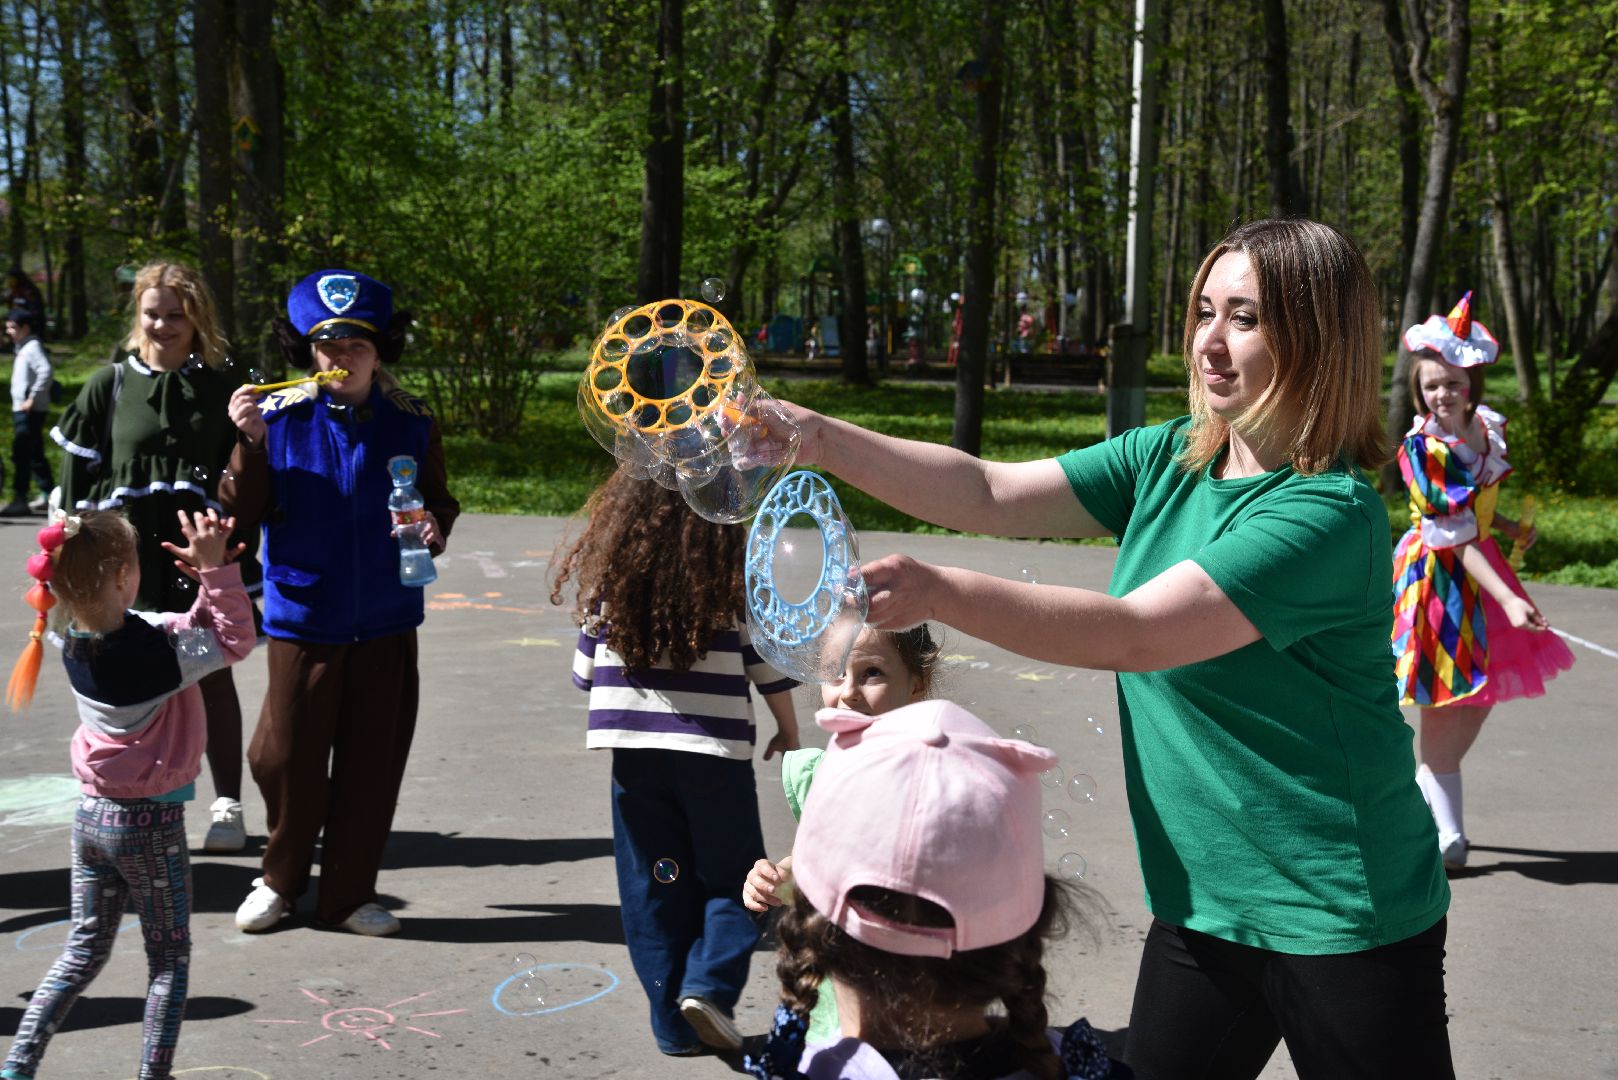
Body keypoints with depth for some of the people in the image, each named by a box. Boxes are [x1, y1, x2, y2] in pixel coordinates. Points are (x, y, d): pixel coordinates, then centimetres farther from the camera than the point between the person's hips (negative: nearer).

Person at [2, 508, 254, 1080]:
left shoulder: (77, 641, -2)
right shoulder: (152, 648, -24)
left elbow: (185, 631, 7)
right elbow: (236, 640, -13)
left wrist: (208, 584, -6)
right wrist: (218, 570, -16)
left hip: (92, 813, 6)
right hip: (150, 823, -6)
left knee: (84, 951, 20)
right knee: (170, 957, 12)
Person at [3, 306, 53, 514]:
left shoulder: (33, 347, -13)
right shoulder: (23, 347, 16)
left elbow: (45, 372, -25)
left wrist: (32, 398, -23)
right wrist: (28, 400, 12)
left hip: (30, 411, -10)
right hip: (20, 409, 10)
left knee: (21, 455, -10)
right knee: (34, 454, 15)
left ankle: (19, 501, -10)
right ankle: (48, 495, 23)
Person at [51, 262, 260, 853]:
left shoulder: (222, 386, 4)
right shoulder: (109, 384, 3)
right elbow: (77, 479, 5)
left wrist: (241, 558, 0)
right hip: (129, 555, 0)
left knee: (213, 677, 5)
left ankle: (227, 805, 16)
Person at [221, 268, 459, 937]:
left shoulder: (412, 423, 0)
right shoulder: (280, 415, -4)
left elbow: (439, 502, 10)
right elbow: (243, 510, -6)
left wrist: (433, 528, -12)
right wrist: (251, 442, -20)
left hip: (385, 620, 1)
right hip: (303, 615, -1)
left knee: (371, 763, 7)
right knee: (287, 757, 5)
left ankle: (349, 893, 24)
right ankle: (281, 878, 30)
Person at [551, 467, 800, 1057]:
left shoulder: (606, 580, 1)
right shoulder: (734, 578, -6)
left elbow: (586, 670, 9)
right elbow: (768, 664, 1)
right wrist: (788, 731, 16)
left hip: (634, 756, 3)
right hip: (715, 751, -2)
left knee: (654, 888, 11)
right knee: (732, 879, 13)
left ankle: (675, 1022, 14)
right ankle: (710, 983, -7)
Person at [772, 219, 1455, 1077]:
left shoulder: (1328, 513, -21)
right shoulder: (1167, 460, 2)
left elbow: (1134, 633, -28)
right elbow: (989, 495, -3)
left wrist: (940, 592, -35)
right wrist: (823, 441, -14)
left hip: (1340, 922, -6)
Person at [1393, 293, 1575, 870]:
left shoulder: (1486, 427, 0)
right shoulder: (1422, 448, -21)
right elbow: (1455, 539, -25)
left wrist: (1513, 529, 0)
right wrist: (1508, 601, -30)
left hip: (1479, 567, 8)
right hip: (1439, 577, -8)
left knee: (1483, 695, 15)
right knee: (1445, 704, -2)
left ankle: (1421, 800, 28)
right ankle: (1445, 833, 9)